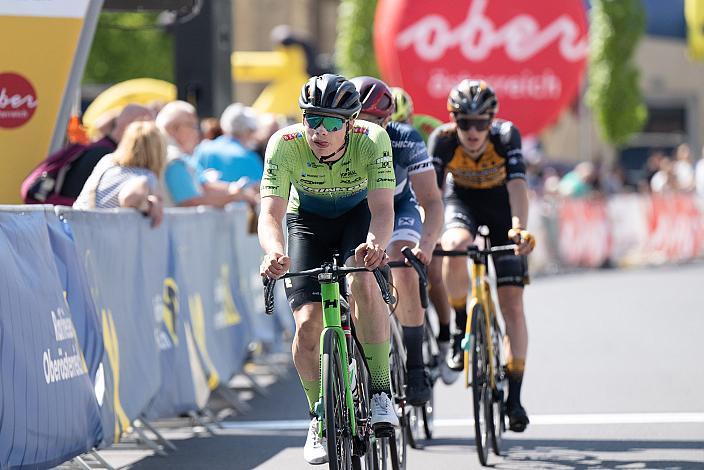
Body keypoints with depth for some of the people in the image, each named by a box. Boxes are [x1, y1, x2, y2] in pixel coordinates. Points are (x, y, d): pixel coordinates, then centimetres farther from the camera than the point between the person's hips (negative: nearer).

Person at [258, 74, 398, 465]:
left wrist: (375, 243, -61)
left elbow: (382, 208, -38)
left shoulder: (373, 141, -32)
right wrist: (274, 252, -59)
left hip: (360, 215, -1)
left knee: (363, 281, -32)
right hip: (308, 220, 1)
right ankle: (319, 417, 8)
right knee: (308, 324, -14)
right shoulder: (284, 145, -30)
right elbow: (270, 212, -37)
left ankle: (380, 392, -20)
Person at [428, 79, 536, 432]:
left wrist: (519, 228, -57)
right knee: (454, 247, -36)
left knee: (512, 305, -7)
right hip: (462, 203, 0)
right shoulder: (443, 139, -27)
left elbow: (517, 185, -40)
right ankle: (461, 326, -14)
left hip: (501, 208, 0)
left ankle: (514, 395, 1)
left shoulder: (506, 135, -29)